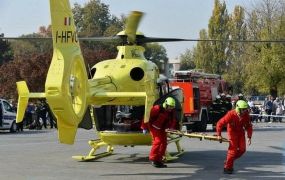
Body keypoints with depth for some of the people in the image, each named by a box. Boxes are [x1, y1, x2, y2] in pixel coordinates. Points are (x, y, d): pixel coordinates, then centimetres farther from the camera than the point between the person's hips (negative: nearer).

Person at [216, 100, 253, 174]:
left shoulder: (246, 115, -16)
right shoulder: (231, 114, -30)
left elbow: (249, 126, 0)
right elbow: (220, 123, -23)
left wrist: (249, 137, -7)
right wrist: (219, 134, -18)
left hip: (240, 131, 5)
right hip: (232, 131, -5)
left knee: (242, 149, -1)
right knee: (233, 149, -13)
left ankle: (229, 160, 21)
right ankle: (227, 167, -3)